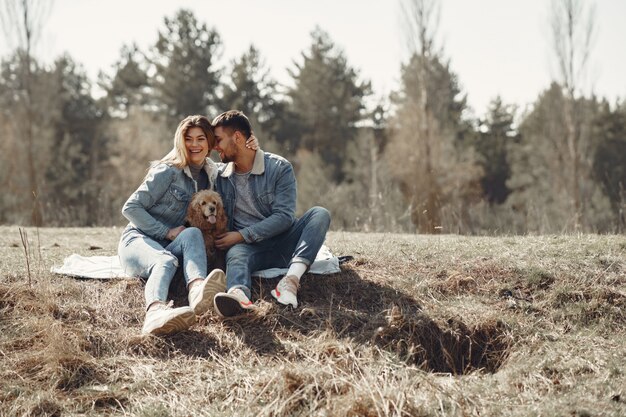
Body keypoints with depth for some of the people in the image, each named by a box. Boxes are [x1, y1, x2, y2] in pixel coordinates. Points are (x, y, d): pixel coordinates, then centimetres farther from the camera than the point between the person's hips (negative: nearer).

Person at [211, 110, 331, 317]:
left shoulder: (279, 168, -2)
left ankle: (291, 280, -47)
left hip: (282, 244, 0)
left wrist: (242, 235, -17)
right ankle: (238, 294, -74)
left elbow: (284, 216, -11)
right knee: (235, 254, -35)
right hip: (247, 246, 0)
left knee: (319, 214, -25)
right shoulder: (220, 176, 10)